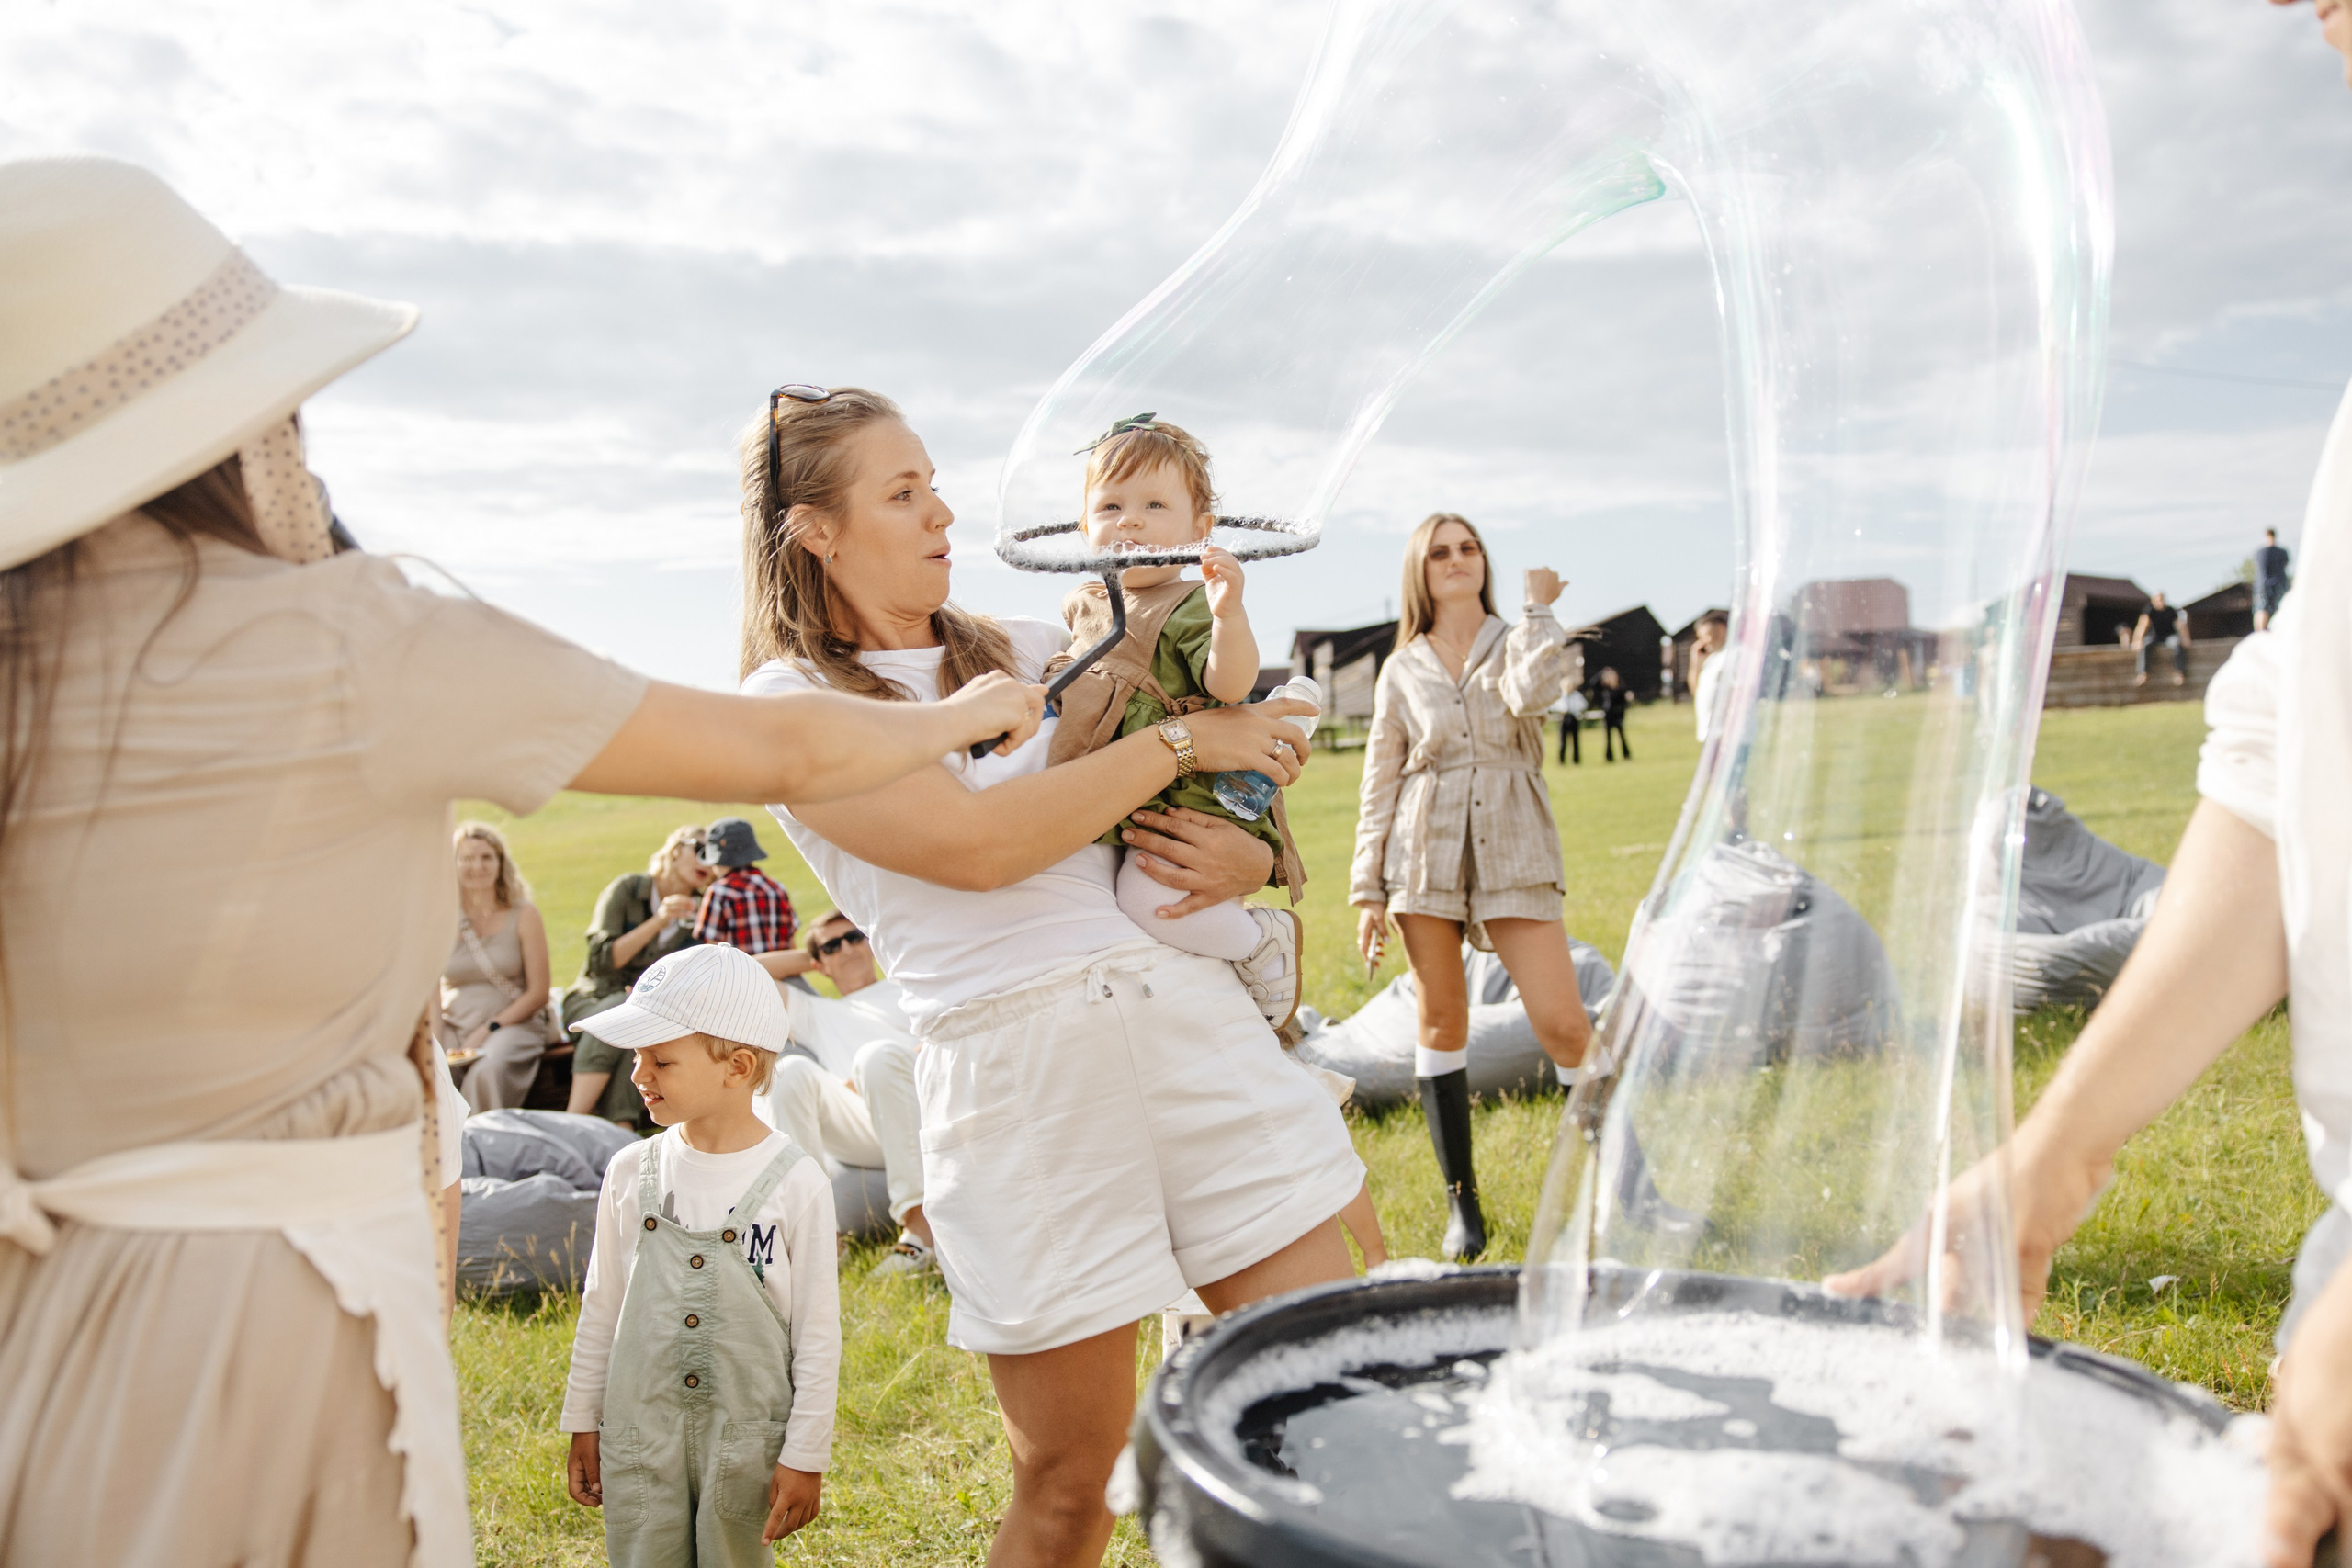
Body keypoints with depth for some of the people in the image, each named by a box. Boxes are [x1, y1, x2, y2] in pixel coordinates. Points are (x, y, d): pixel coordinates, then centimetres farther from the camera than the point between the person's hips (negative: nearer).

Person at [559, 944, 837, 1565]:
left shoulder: (795, 1182, -11)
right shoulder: (631, 1173, 0)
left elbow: (818, 1332, -7)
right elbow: (601, 1305, 10)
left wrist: (805, 1456, -6)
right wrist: (582, 1424, 13)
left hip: (746, 1443, -3)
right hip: (639, 1435, 3)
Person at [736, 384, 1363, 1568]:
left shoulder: (1025, 652, 17)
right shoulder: (790, 704, 0)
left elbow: (1262, 752, 23)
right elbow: (981, 844, -13)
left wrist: (1250, 855, 0)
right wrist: (1184, 738, -6)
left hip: (1183, 1002, 5)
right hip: (1013, 1059, -5)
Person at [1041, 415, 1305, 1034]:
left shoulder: (1190, 607, -9)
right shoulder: (1082, 604, 16)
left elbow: (1230, 684, -29)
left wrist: (1227, 610, -43)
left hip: (1184, 797, -9)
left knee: (1151, 898, -31)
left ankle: (1264, 939, -2)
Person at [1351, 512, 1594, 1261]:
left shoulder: (1518, 642, 11)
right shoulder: (1401, 672, 12)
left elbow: (1530, 692, -15)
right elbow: (1379, 785, 11)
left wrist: (1539, 608, -2)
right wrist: (1368, 890, 5)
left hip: (1511, 850, -1)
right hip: (1426, 853, 1)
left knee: (1563, 1024, -9)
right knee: (1443, 1022, 4)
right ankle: (1462, 1201, 15)